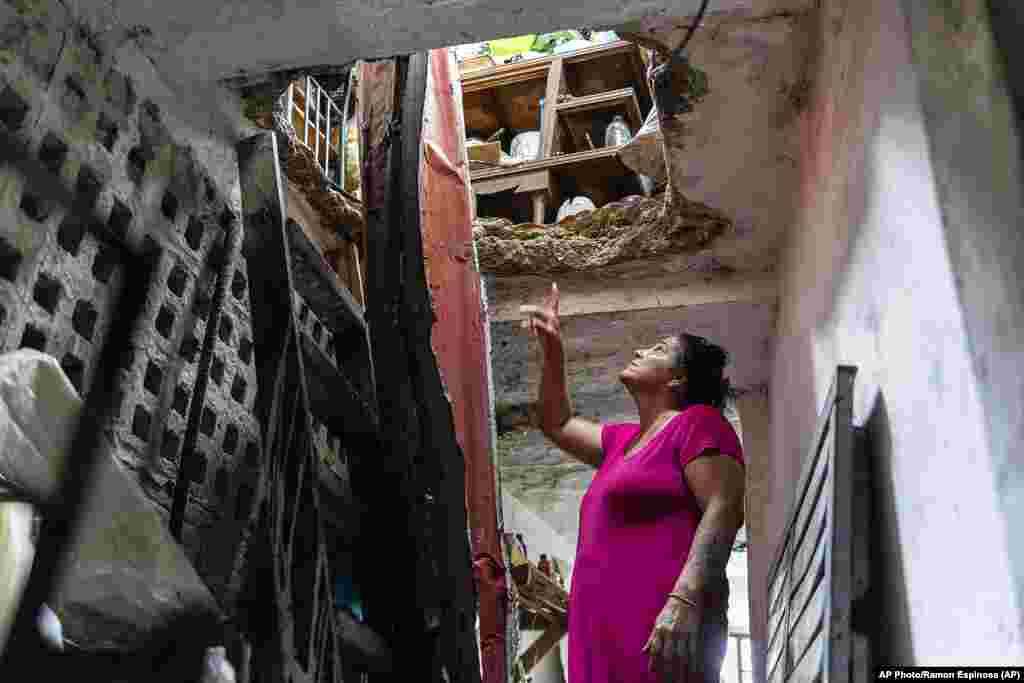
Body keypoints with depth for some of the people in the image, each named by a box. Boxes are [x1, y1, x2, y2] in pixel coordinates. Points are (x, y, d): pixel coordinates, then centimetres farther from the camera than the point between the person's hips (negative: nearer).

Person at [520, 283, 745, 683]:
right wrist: (552, 350, 25)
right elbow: (556, 424, 36)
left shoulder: (697, 422, -1)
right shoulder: (623, 440, 24)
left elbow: (724, 510, -15)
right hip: (606, 634, 8)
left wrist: (684, 601, -28)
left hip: (659, 630, -8)